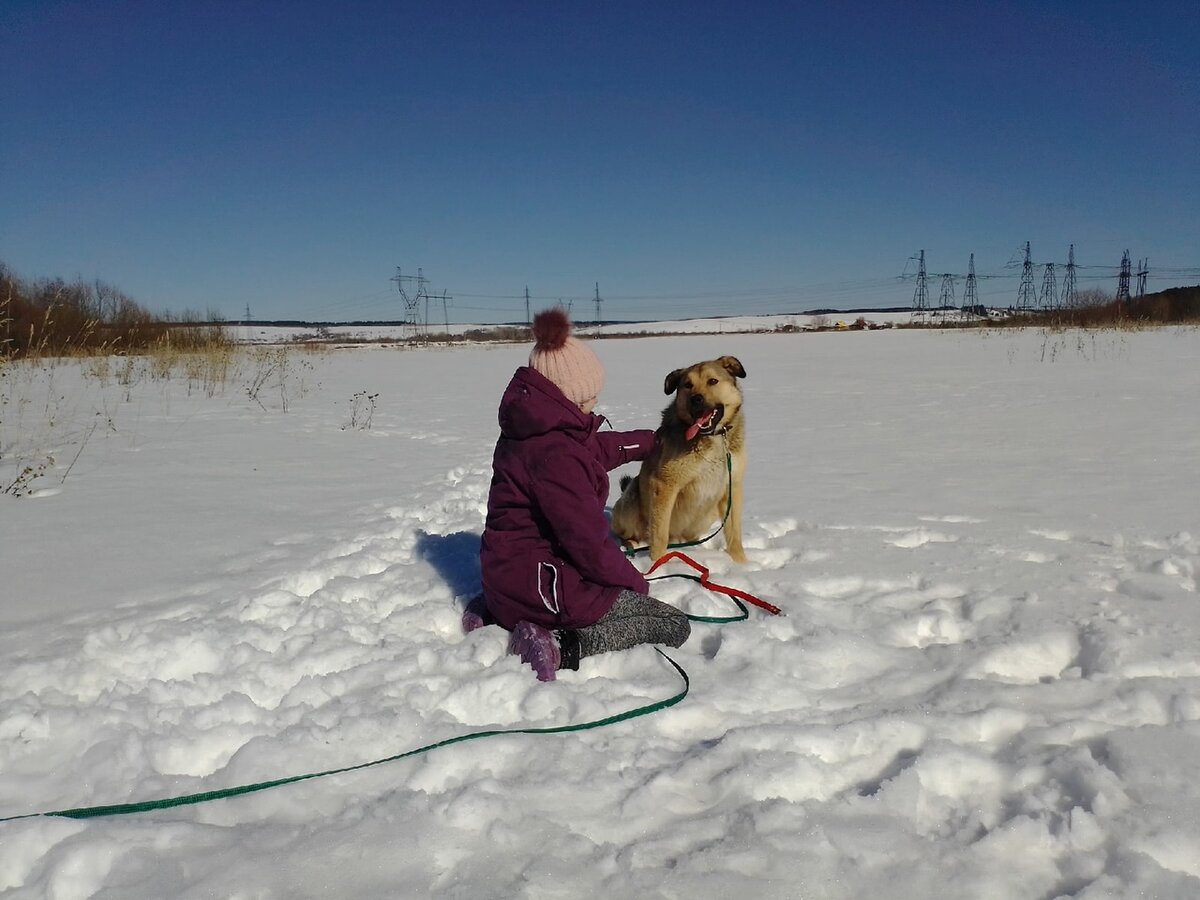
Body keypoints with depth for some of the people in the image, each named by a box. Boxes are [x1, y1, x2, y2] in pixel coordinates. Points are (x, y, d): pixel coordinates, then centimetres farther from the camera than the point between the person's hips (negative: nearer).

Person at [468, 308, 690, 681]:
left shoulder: (532, 429, 5)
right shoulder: (555, 452, -25)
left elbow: (598, 448, 23)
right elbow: (589, 541, -23)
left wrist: (653, 440, 35)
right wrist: (636, 583, -7)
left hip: (507, 574, 9)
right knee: (673, 625, -3)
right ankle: (561, 646, -16)